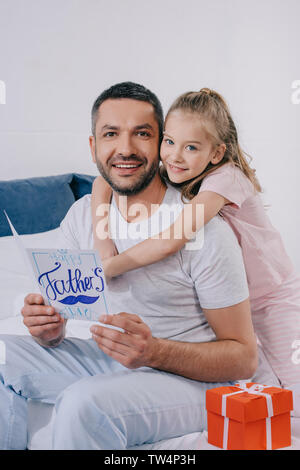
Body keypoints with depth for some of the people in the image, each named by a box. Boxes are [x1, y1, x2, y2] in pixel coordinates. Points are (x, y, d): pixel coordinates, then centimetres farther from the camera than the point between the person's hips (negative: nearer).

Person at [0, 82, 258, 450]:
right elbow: (62, 308, 6)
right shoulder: (82, 215, 0)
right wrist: (49, 329, -20)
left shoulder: (206, 231, -19)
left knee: (83, 403, -34)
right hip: (106, 362, 7)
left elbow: (243, 358, -16)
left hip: (193, 379, -7)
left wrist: (154, 351, -32)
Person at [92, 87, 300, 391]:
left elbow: (170, 242, -41)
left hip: (274, 299, -5)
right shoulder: (169, 177, -10)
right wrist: (102, 236, -27)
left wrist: (109, 268, -32)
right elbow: (104, 181, -13)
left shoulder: (226, 177, -31)